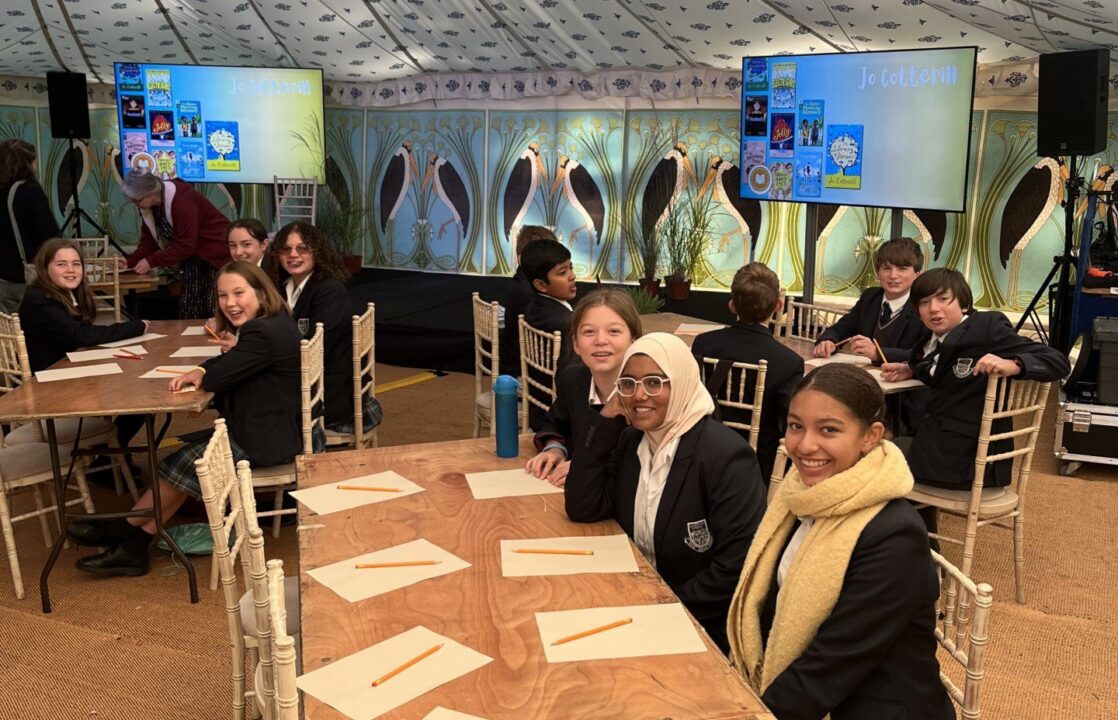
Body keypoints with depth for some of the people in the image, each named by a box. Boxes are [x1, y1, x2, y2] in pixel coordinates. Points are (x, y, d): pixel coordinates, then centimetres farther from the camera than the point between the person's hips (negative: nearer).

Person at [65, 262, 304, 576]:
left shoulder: (264, 334, -25)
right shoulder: (274, 323, 9)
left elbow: (219, 378, -23)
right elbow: (227, 363, 12)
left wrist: (205, 375, 1)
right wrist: (201, 371, -9)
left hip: (266, 441, -10)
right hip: (267, 428, 10)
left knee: (183, 466, -2)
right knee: (184, 461, 6)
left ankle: (121, 529, 19)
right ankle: (132, 547, 7)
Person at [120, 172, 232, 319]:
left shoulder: (181, 200, -29)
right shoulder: (148, 206, -2)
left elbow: (186, 245, -28)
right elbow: (149, 241, 3)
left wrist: (151, 262, -26)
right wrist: (130, 261, -13)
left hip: (216, 253, -8)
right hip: (192, 256, 8)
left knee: (214, 309, -12)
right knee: (188, 309, 6)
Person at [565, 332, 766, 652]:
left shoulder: (726, 456, -19)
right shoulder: (631, 440, 4)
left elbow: (737, 569, -22)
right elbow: (582, 509, -6)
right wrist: (604, 421, -9)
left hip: (700, 629, -7)